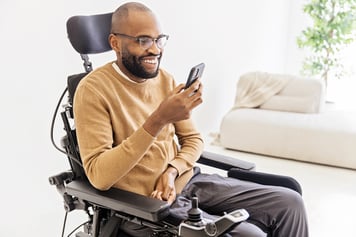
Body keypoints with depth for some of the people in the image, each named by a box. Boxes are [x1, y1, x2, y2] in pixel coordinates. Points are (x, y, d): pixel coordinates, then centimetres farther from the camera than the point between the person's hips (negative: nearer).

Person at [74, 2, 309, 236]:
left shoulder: (164, 79, 5)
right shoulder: (94, 90, -15)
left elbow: (193, 139, 12)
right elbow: (99, 175, -23)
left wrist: (172, 170, -10)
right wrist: (159, 119, -30)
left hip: (187, 181, 7)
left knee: (289, 203, 0)